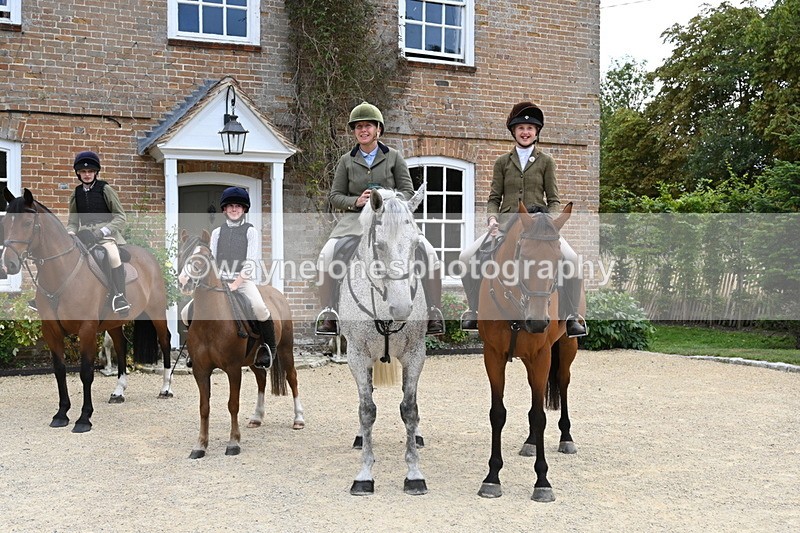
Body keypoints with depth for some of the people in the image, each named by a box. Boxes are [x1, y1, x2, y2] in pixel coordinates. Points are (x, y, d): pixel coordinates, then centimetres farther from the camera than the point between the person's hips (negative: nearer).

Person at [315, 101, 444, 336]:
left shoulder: (394, 157, 7)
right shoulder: (346, 161, 9)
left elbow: (408, 191, 4)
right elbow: (334, 195, 8)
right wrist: (356, 201, -13)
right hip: (356, 219, 1)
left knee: (428, 253, -21)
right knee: (327, 256, -24)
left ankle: (433, 313, -12)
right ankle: (328, 314, -14)